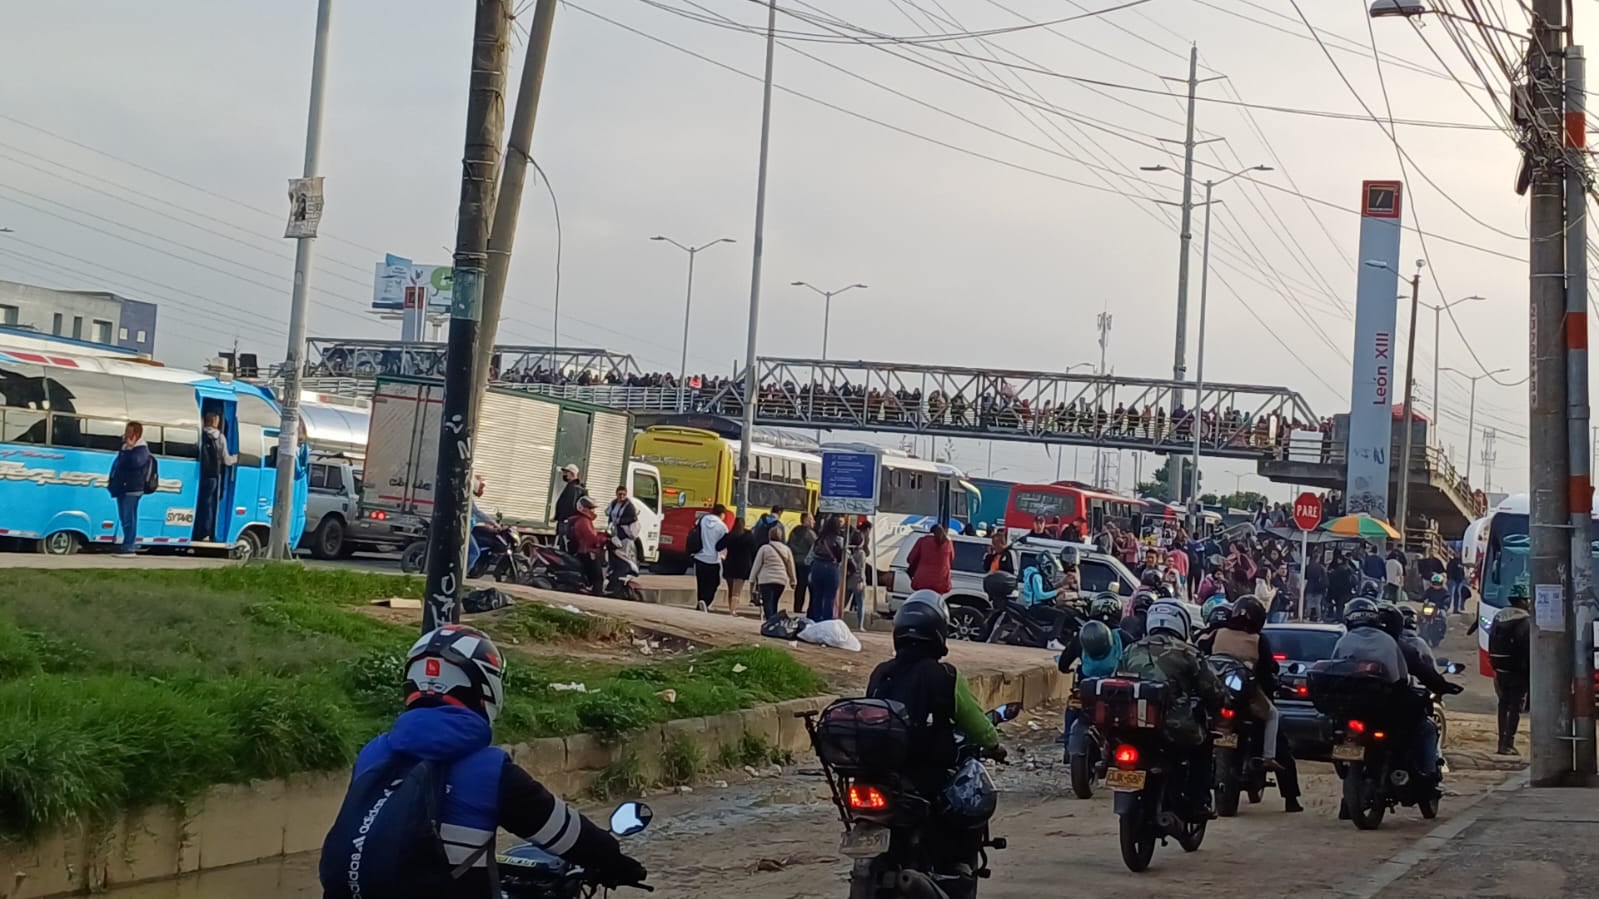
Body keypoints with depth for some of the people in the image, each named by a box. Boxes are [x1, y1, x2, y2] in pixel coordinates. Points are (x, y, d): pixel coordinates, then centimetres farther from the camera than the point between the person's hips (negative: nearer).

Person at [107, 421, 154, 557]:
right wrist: (112, 478, 17)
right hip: (122, 488, 10)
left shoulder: (141, 449, -11)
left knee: (128, 518, -12)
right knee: (124, 518, 12)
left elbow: (136, 462, -31)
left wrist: (131, 447, -26)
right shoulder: (125, 448, 18)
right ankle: (129, 544, 18)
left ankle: (129, 547, -12)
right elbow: (118, 464, 27)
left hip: (132, 489, -10)